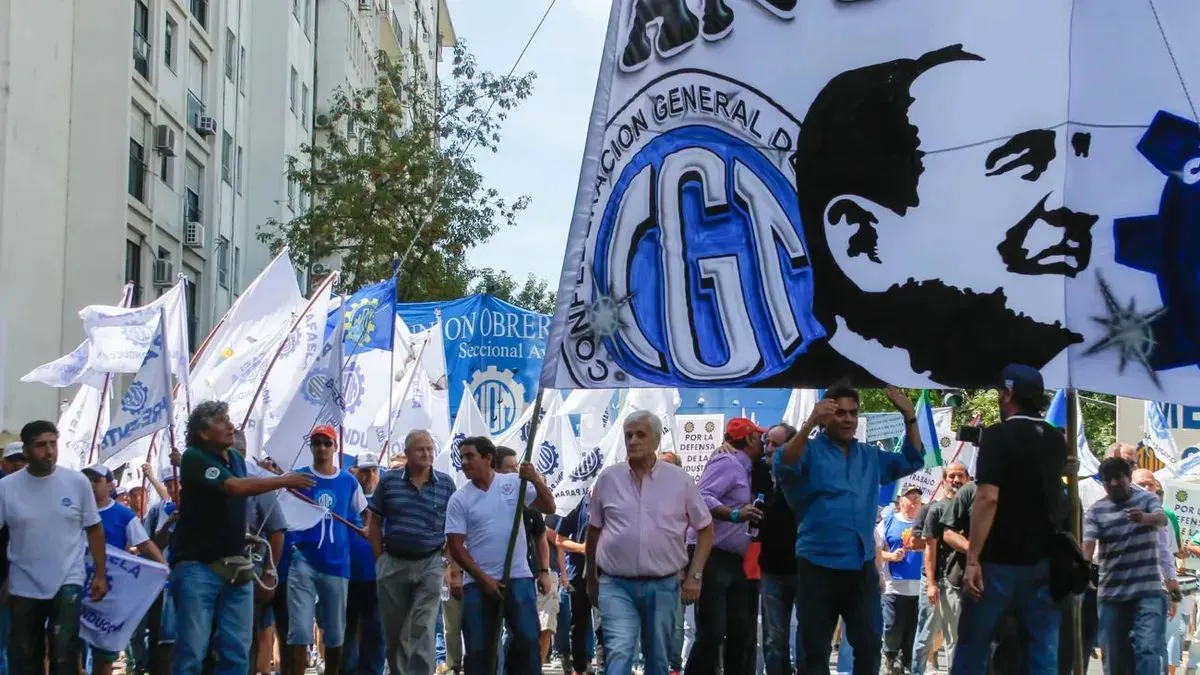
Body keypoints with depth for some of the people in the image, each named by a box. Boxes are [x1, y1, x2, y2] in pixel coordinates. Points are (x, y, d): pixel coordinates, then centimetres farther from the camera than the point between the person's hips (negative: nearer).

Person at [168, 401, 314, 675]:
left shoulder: (236, 458, 13)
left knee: (236, 652, 4)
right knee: (192, 651, -7)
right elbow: (235, 487, -22)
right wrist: (284, 480, -15)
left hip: (234, 566, 7)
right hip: (197, 566, -7)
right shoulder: (194, 457, -9)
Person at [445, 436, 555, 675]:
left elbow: (549, 508, -2)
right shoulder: (459, 499, 0)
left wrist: (536, 480, -19)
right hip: (478, 583, 0)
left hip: (518, 578, 0)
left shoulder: (515, 483, 1)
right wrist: (483, 579, -9)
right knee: (478, 649, 2)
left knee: (527, 641, -2)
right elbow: (456, 546, -3)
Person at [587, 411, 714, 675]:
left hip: (663, 586, 1)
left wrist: (694, 576, 0)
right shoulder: (608, 479, 2)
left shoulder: (680, 480, 0)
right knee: (619, 653, -17)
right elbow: (593, 530, 14)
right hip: (616, 585, -1)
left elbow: (705, 528, 7)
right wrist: (591, 578, 17)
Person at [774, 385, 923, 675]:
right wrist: (809, 424, -35)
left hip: (862, 567, 5)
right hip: (818, 567, -5)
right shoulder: (809, 451, -3)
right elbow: (783, 467, -22)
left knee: (869, 646, 12)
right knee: (815, 649, 2)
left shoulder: (870, 456, 15)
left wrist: (909, 417, 1)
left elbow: (912, 461, 16)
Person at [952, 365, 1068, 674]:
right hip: (1044, 561, 5)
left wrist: (972, 560, -19)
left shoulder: (997, 436, -9)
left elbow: (988, 498, -19)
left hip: (1000, 561, -5)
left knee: (972, 648, 5)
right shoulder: (1057, 441, 10)